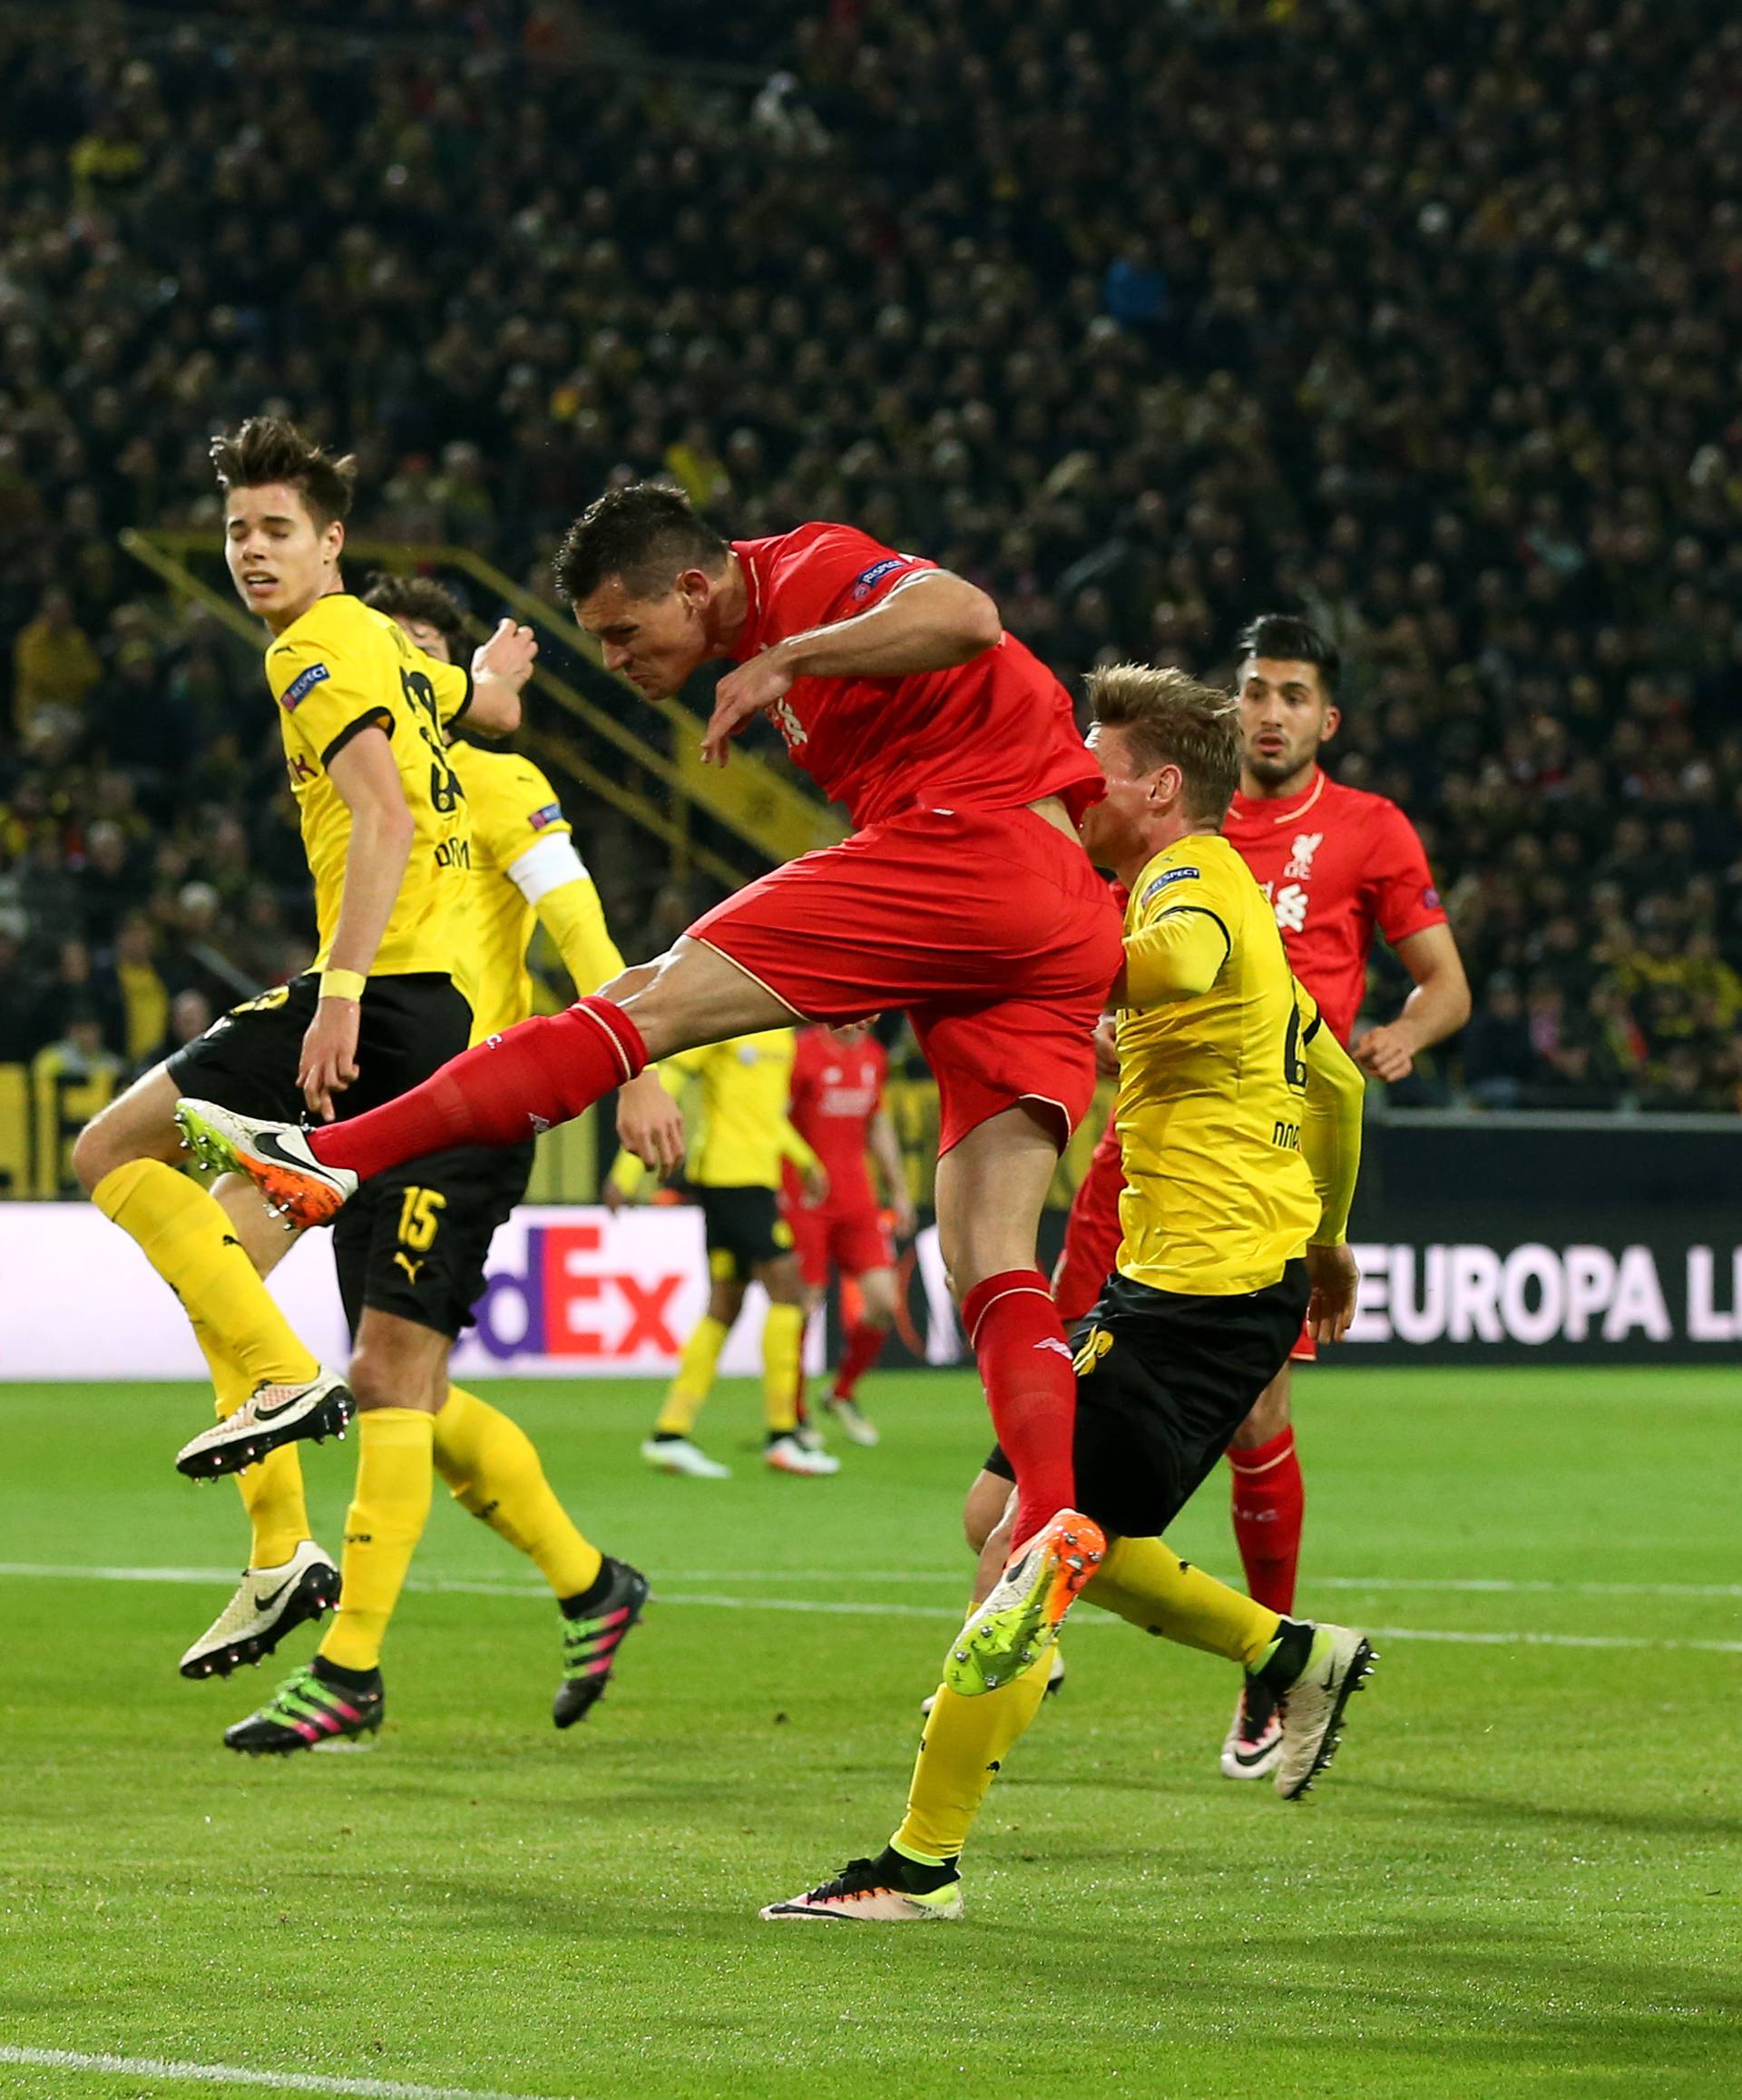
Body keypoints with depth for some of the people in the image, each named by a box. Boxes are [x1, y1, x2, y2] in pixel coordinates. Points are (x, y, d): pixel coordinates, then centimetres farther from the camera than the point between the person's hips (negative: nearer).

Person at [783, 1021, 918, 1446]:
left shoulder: (873, 1055, 10)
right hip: (804, 1203, -6)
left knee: (884, 1302, -4)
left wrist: (898, 1188, 22)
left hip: (856, 1200, 6)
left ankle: (842, 1394, 18)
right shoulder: (802, 1054, -10)